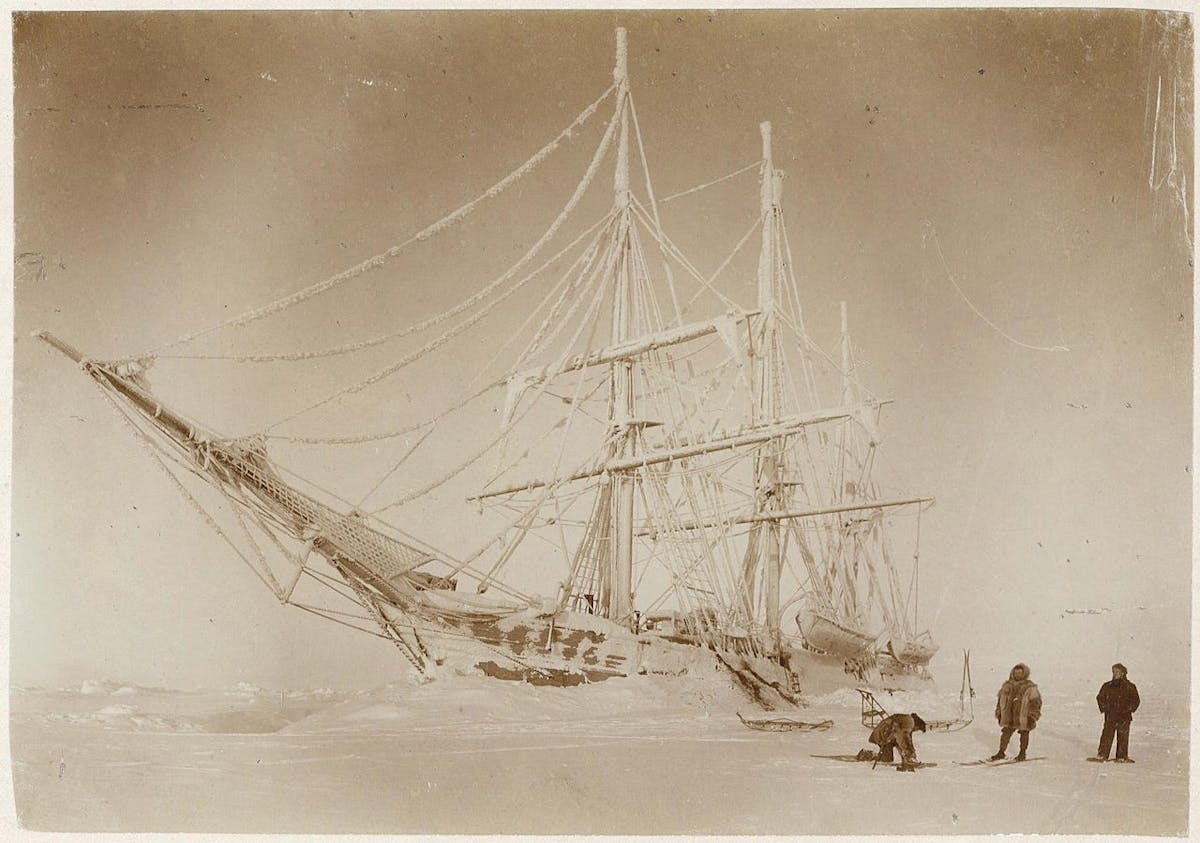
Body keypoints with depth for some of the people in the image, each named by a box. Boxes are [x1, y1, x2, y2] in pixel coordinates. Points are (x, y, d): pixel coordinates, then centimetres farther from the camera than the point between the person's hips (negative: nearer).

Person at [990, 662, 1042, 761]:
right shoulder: (1007, 686, 6)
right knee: (1006, 733, 3)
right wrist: (999, 713, 14)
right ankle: (1001, 752, 11)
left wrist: (1032, 716, -10)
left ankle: (1022, 753, 21)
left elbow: (1036, 702, -6)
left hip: (1023, 716, -3)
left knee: (1024, 734, 8)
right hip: (1009, 717, 3)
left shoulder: (1030, 687, -7)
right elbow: (1000, 699, 15)